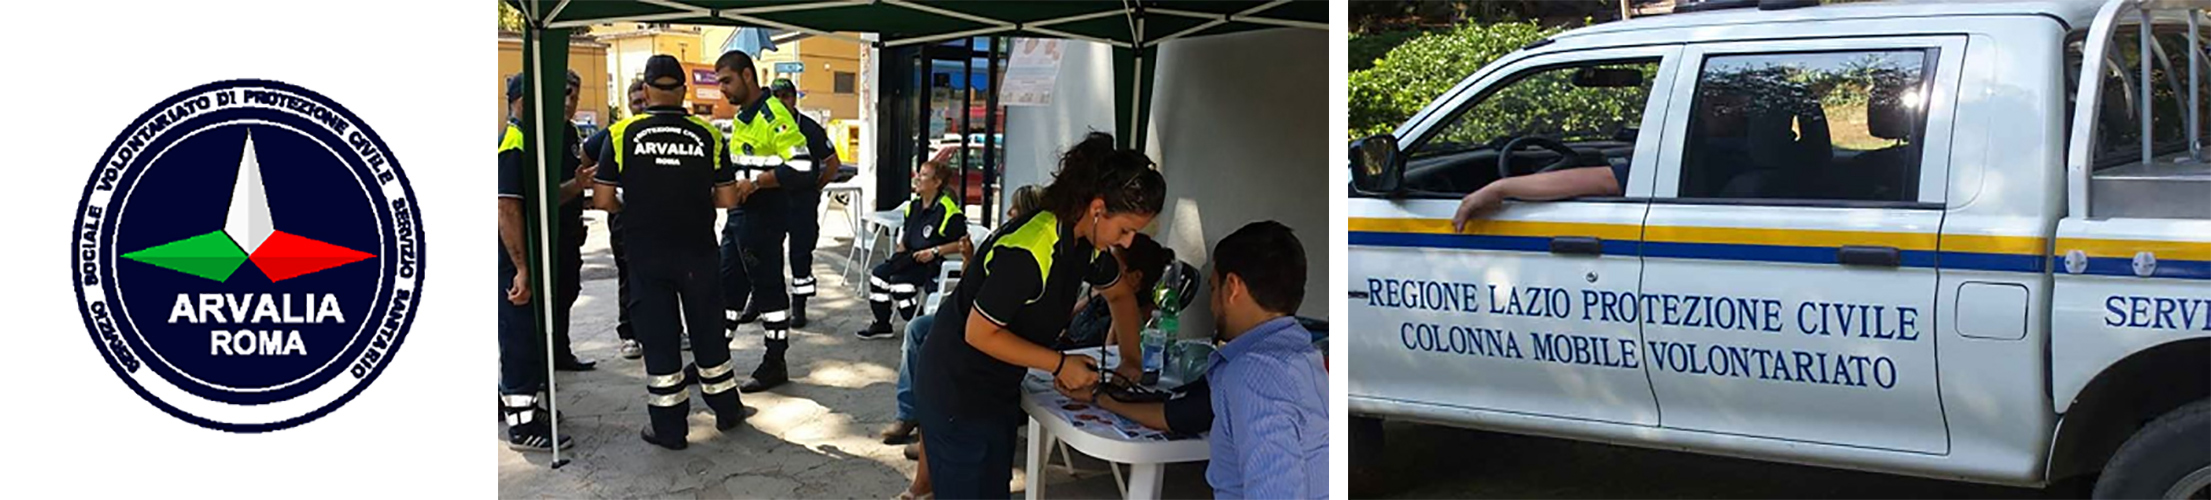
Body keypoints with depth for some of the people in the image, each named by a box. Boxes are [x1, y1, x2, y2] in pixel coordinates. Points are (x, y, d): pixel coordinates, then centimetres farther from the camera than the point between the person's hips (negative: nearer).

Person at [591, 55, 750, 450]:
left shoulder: (622, 134, -7)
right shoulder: (707, 136, -4)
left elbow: (604, 200, -9)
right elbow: (727, 198, -3)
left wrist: (629, 207, 12)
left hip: (646, 254, -1)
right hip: (698, 252, 1)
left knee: (658, 337, 8)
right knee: (707, 331, 17)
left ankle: (669, 428, 13)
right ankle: (726, 410, 29)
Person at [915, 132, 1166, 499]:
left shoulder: (1083, 242, -1)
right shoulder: (1026, 252, -30)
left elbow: (1117, 290, 20)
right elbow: (978, 333, -24)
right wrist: (1060, 364, -20)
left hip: (1000, 387, 9)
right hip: (957, 390, -9)